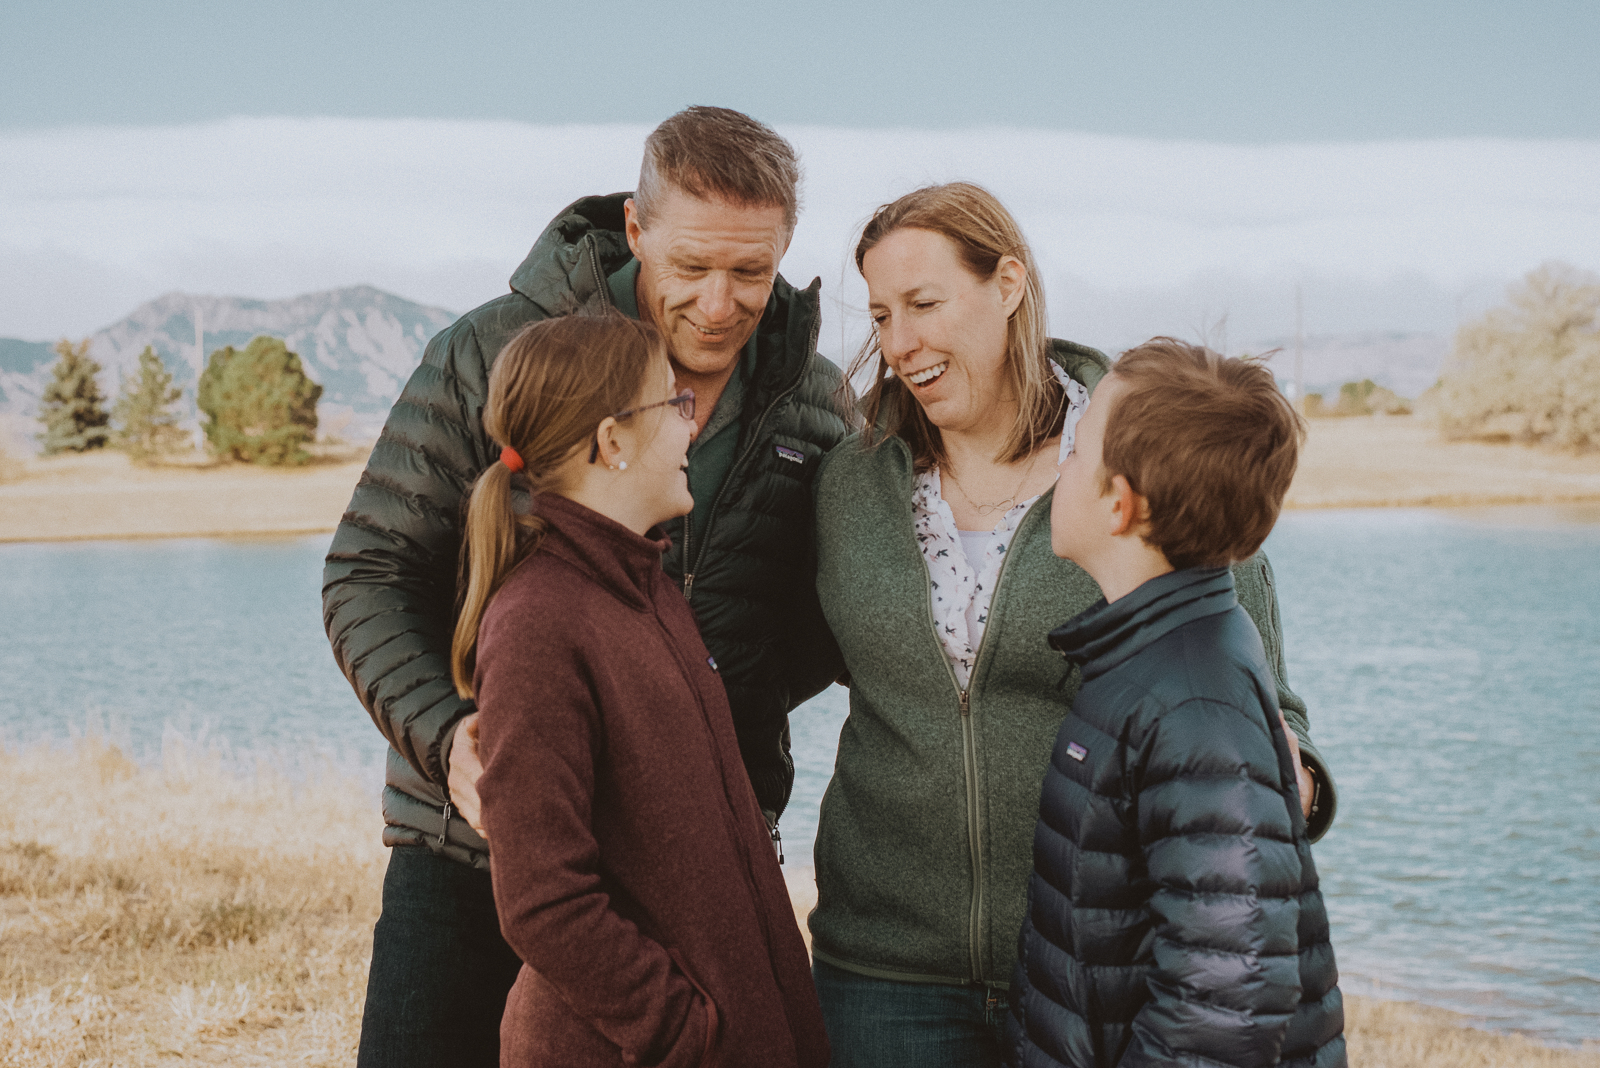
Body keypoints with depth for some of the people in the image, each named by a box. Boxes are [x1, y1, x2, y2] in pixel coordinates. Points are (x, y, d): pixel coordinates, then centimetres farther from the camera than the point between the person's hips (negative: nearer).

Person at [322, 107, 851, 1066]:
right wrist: (446, 732, -20)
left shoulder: (816, 404, 1)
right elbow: (369, 573, -4)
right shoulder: (493, 356, -7)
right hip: (474, 852, -2)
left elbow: (828, 624, 10)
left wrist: (725, 700, -12)